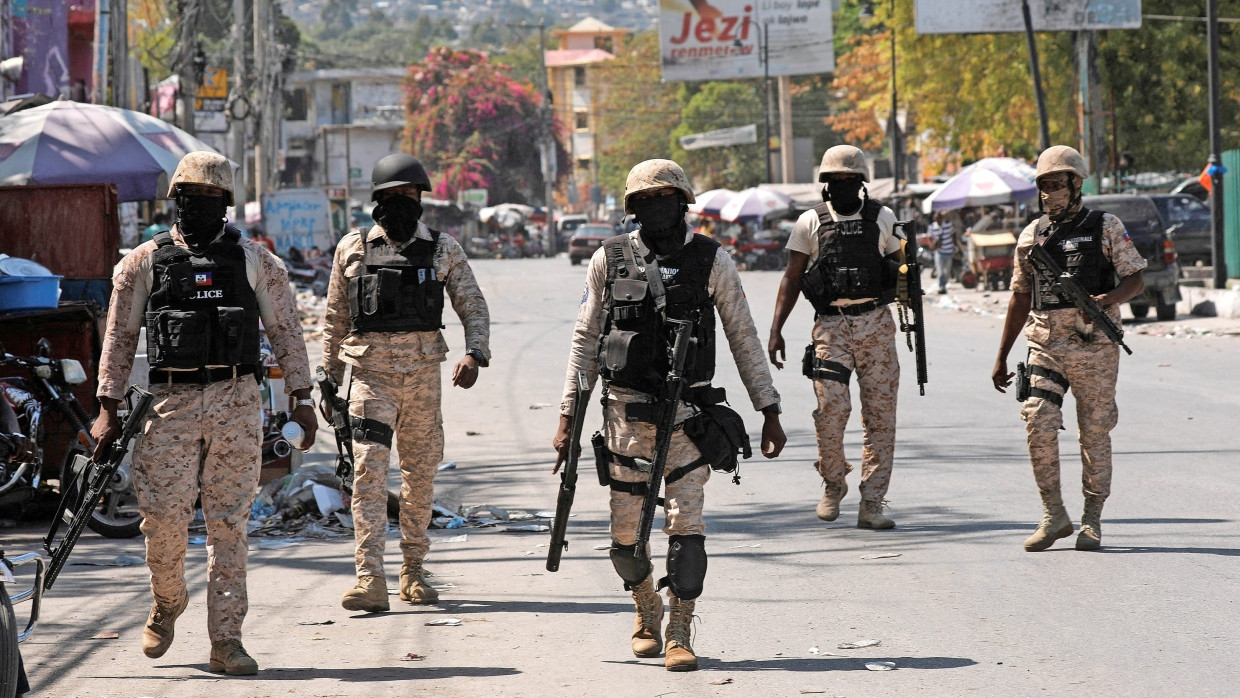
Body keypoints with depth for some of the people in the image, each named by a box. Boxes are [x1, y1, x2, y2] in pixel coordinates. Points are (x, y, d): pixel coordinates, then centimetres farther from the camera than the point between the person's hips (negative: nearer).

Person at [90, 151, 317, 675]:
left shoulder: (255, 262, 8)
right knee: (164, 517, -6)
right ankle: (167, 603, 23)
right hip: (172, 403, 0)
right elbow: (120, 337, 9)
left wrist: (302, 399, 4)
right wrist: (108, 410, 4)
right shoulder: (145, 262, 7)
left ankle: (225, 640, 1)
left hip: (236, 402, 0)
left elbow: (285, 331, 10)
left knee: (229, 523, -1)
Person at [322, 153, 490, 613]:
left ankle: (413, 572, 21)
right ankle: (370, 580, -18)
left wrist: (475, 354, -11)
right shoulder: (353, 248, 5)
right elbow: (335, 317, 12)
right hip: (371, 373, -2)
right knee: (369, 474, -12)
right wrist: (330, 377, 12)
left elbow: (473, 307, 6)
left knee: (420, 476, 9)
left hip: (424, 376, 2)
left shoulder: (443, 250, 6)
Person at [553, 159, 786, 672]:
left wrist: (769, 411, 3)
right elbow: (585, 340, 7)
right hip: (626, 412, 1)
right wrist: (568, 415, 3)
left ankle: (678, 636, -6)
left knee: (686, 525, -11)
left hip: (686, 413, -1)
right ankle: (647, 610, 32)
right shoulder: (610, 260, 3)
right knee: (626, 535, 5)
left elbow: (743, 339, 6)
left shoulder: (711, 260, 2)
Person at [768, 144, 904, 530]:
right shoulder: (810, 222, 7)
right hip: (831, 326, -1)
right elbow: (792, 278, 8)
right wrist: (776, 331, 2)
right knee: (831, 408, -14)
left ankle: (871, 504, 2)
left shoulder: (882, 219, 9)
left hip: (877, 324, 1)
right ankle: (833, 484, 11)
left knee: (880, 414, -2)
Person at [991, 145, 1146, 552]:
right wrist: (1001, 358, 17)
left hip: (1094, 348, -2)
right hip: (1045, 346, 3)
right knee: (1039, 427, -11)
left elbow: (1135, 280, 0)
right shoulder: (1031, 236, 11)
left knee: (1094, 434, 2)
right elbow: (1020, 298, 17)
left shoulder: (1105, 228, 1)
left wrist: (1109, 298, -23)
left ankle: (1092, 521, 13)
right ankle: (1054, 516, 2)